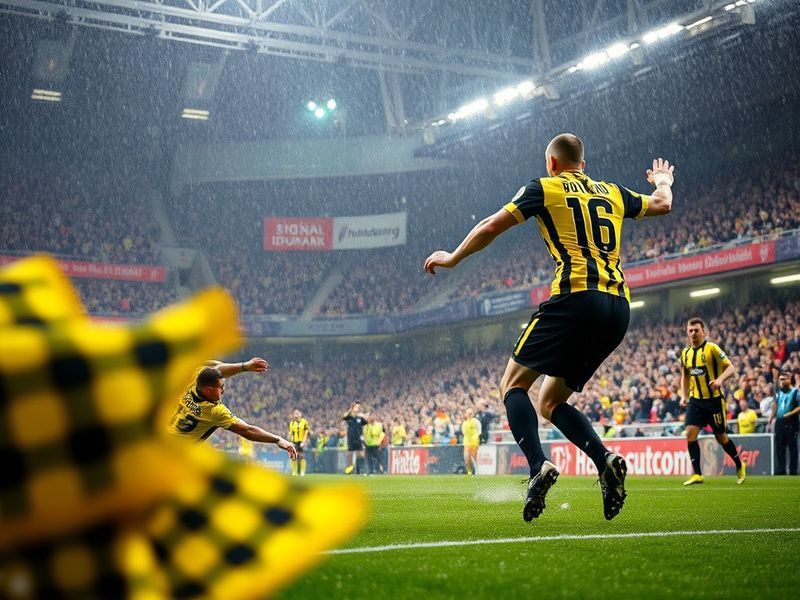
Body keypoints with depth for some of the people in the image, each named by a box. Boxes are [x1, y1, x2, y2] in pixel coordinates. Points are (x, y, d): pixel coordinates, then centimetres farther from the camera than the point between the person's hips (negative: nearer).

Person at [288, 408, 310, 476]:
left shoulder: (304, 422, -3)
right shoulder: (291, 423, 11)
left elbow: (306, 433, -5)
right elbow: (290, 434, 14)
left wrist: (303, 442, -13)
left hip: (301, 442, -4)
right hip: (294, 442, 4)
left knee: (302, 458, -9)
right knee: (294, 457, 2)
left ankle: (302, 472, -4)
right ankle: (294, 472, 10)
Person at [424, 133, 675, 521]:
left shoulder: (544, 188, 8)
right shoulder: (612, 193, 22)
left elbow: (490, 228, 7)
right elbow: (662, 204, 38)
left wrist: (452, 259, 23)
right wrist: (662, 180, 61)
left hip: (575, 297, -6)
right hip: (618, 306, 6)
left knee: (513, 385, 4)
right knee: (550, 402, 16)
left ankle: (538, 467, -20)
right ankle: (606, 460, -9)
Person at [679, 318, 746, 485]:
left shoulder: (712, 348, -10)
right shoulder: (685, 353, 8)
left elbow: (730, 367, -14)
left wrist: (720, 379, -33)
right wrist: (684, 396, 9)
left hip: (714, 399, -5)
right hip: (696, 400, 5)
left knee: (720, 436, 4)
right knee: (690, 433, -11)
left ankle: (739, 466, 30)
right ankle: (697, 474, -8)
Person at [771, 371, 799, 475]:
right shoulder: (779, 393, 15)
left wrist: (790, 414, -20)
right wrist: (773, 418, 16)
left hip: (791, 423, -6)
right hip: (779, 422, 6)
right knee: (779, 448, 6)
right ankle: (780, 470, 10)